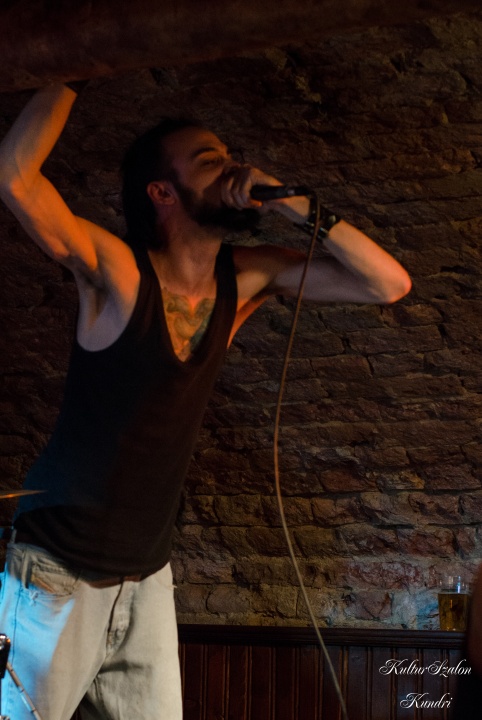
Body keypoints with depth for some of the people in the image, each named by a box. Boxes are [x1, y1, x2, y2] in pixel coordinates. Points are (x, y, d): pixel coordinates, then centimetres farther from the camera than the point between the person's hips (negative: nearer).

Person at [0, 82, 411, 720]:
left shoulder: (246, 279, 0)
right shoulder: (118, 271, -16)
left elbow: (390, 284, -1)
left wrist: (300, 209, -12)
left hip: (148, 575, 5)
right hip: (57, 575, -5)